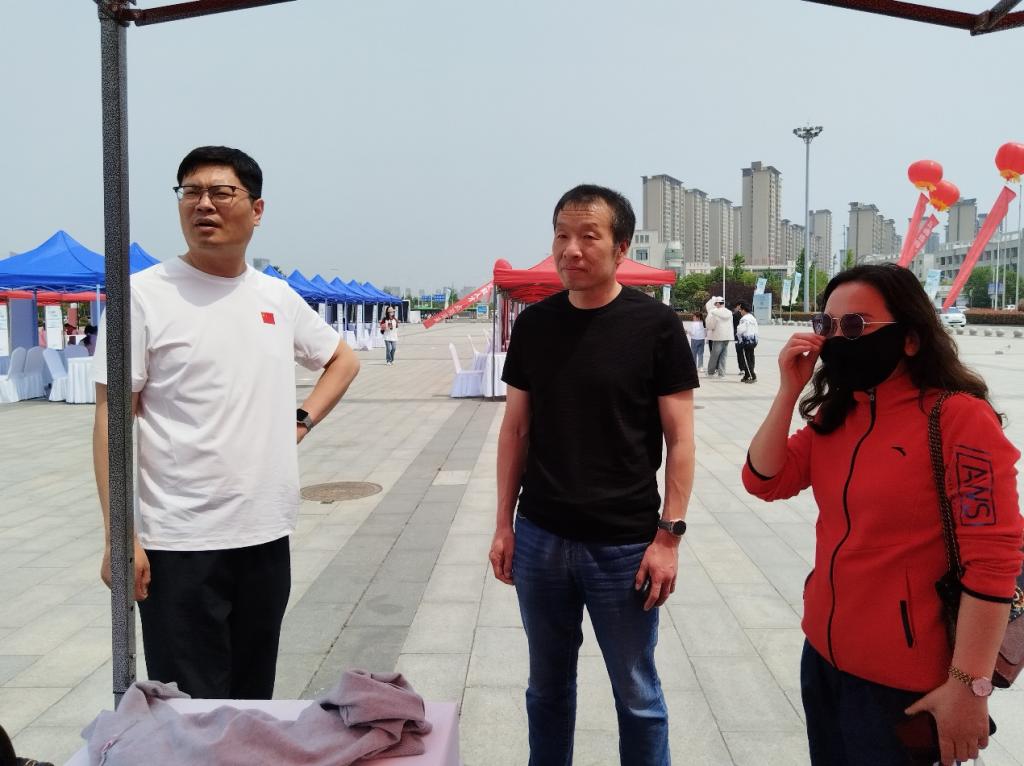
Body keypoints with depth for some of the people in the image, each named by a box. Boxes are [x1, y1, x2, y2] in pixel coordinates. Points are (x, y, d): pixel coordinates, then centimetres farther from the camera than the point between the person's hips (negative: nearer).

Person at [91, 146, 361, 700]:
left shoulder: (277, 297, 7)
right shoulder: (145, 294, -6)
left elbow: (343, 360, 23)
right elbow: (113, 419, -8)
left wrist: (303, 419, 7)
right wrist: (119, 535, -13)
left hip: (268, 535, 5)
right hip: (179, 543, -5)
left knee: (254, 701, 18)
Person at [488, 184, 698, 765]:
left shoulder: (656, 325, -8)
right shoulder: (534, 324, 3)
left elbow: (680, 440, -6)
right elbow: (515, 430, 8)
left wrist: (668, 535, -11)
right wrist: (504, 524, 6)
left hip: (624, 545, -3)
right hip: (539, 540, 4)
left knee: (637, 695, 11)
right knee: (547, 686, 18)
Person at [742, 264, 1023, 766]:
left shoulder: (959, 417, -18)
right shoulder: (835, 414, 5)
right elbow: (763, 482, 0)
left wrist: (969, 686, -20)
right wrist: (789, 390, -9)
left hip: (903, 683, -7)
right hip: (822, 655, 7)